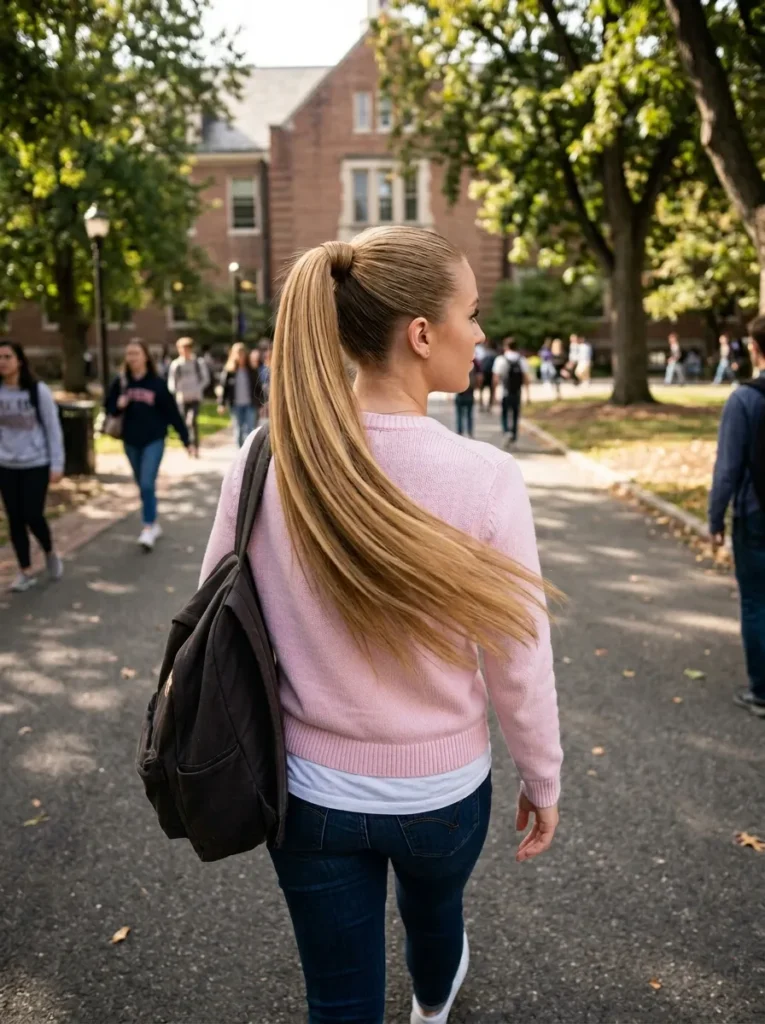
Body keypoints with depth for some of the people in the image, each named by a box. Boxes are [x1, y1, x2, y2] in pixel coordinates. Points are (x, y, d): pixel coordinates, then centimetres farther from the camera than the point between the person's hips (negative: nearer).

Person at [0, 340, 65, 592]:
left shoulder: (38, 390, -8)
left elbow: (53, 429, -5)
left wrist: (56, 464, -7)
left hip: (37, 464, -3)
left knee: (33, 516, -6)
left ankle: (50, 553, 24)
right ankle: (25, 571, 19)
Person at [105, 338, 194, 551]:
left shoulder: (157, 383, -8)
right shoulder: (120, 382, 0)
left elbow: (173, 413, -5)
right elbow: (109, 408, 9)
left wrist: (186, 440, -7)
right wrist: (118, 405, -15)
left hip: (154, 440, -4)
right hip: (131, 442, 4)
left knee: (148, 484, -14)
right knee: (143, 486, 12)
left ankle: (148, 528, -9)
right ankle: (154, 524, 26)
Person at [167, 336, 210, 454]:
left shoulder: (199, 362, 2)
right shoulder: (175, 364, 3)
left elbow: (206, 379, 5)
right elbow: (171, 382, 7)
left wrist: (197, 390, -9)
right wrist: (176, 392, -13)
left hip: (195, 398, -2)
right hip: (182, 399, 2)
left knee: (192, 420, -21)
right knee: (184, 423, 6)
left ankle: (195, 446, -13)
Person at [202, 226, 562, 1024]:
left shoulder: (264, 465, -17)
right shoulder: (483, 478, -25)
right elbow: (520, 668, -15)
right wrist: (543, 782, 4)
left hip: (311, 792, 0)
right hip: (443, 790, 0)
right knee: (433, 906, 35)